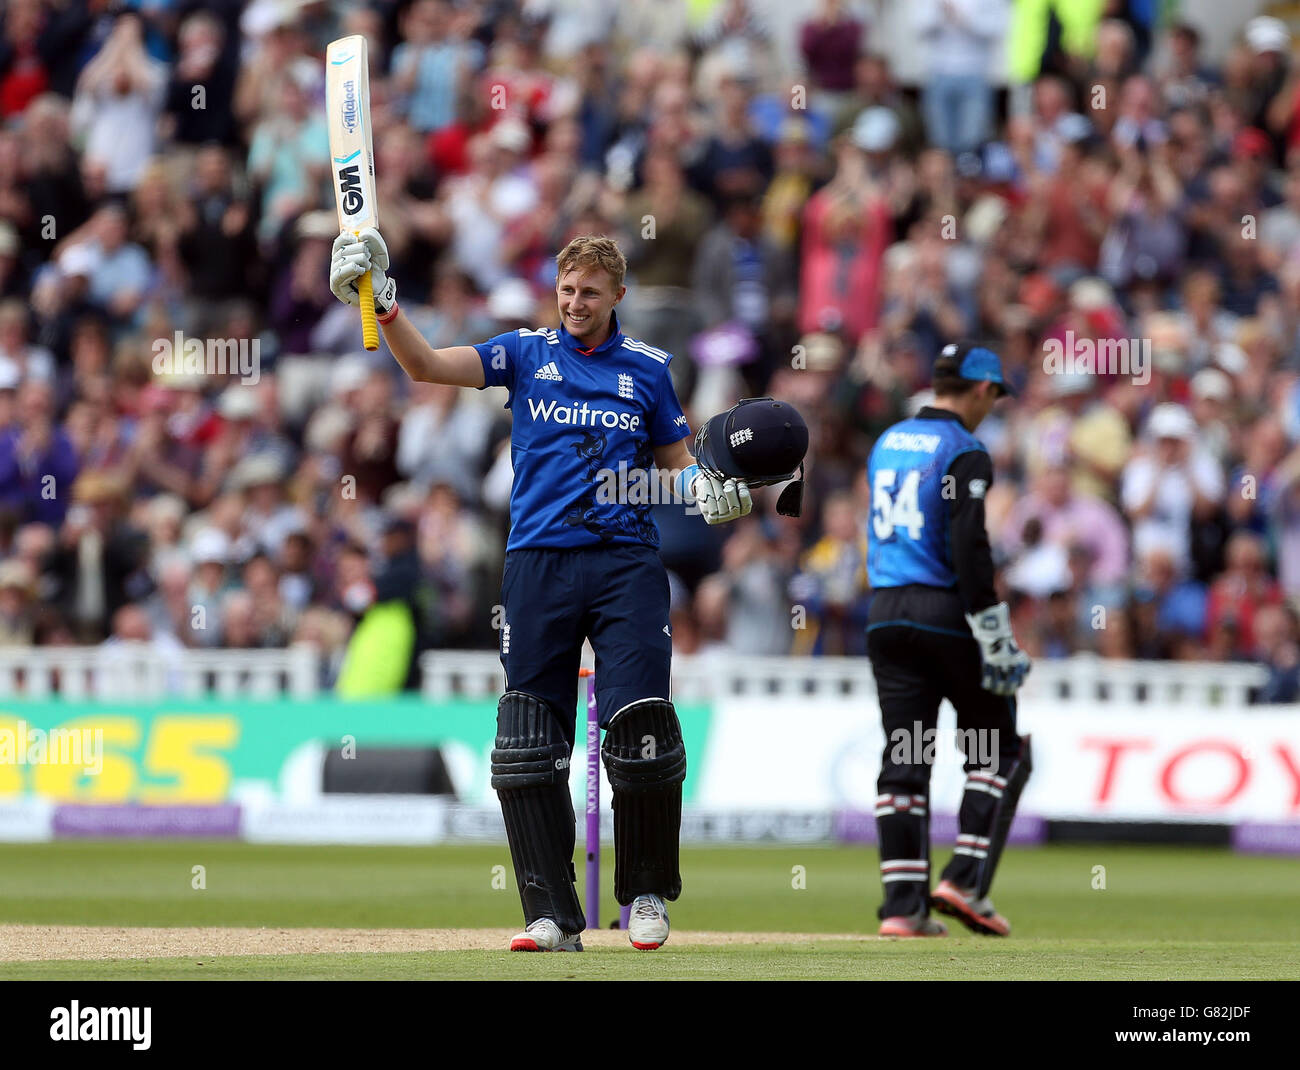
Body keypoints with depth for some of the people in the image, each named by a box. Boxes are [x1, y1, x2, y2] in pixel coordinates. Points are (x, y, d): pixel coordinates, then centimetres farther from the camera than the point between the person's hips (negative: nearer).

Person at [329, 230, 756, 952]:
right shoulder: (527, 353, 9)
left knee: (641, 729, -11)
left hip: (627, 560, -1)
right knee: (528, 748, -3)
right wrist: (383, 305, -20)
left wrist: (707, 487, -6)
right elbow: (428, 366, -4)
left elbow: (676, 464, 17)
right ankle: (553, 915, 3)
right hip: (539, 561, 1)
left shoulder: (647, 369, 11)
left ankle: (648, 893, 8)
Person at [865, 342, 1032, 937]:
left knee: (902, 762, 5)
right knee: (999, 751, 6)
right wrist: (996, 643, -17)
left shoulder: (887, 443, 15)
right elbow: (969, 551, -18)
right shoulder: (964, 452, -10)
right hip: (947, 615, -7)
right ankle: (966, 881, -5)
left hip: (885, 615, 7)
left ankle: (902, 905, -1)